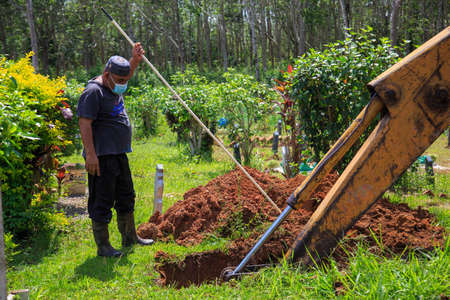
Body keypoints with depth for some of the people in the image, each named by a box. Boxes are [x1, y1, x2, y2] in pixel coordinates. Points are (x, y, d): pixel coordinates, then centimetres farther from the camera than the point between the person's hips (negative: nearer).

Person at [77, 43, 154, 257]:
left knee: (126, 197, 18)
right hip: (101, 157, -10)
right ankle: (103, 246, 3)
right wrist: (90, 154, -27)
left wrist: (135, 60, 20)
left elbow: (126, 74, 37)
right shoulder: (93, 91, -15)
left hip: (119, 153, 10)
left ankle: (130, 237, 31)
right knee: (102, 201, -4)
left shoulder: (114, 88, 13)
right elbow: (84, 123, -21)